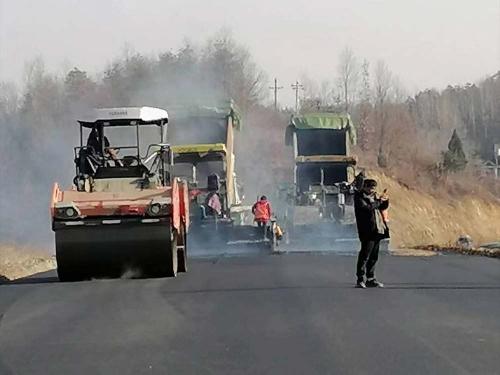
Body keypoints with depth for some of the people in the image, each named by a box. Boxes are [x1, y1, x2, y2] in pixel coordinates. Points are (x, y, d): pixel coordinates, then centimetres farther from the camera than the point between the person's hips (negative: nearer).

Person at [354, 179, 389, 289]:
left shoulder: (373, 195, 18)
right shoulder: (359, 197, -6)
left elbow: (383, 207, 25)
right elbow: (366, 208, -20)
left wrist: (385, 200, 5)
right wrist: (378, 201, -13)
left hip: (377, 230, 8)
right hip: (367, 231, -8)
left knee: (374, 256, 11)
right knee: (365, 255, -9)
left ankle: (370, 279, 17)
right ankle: (360, 280, -6)